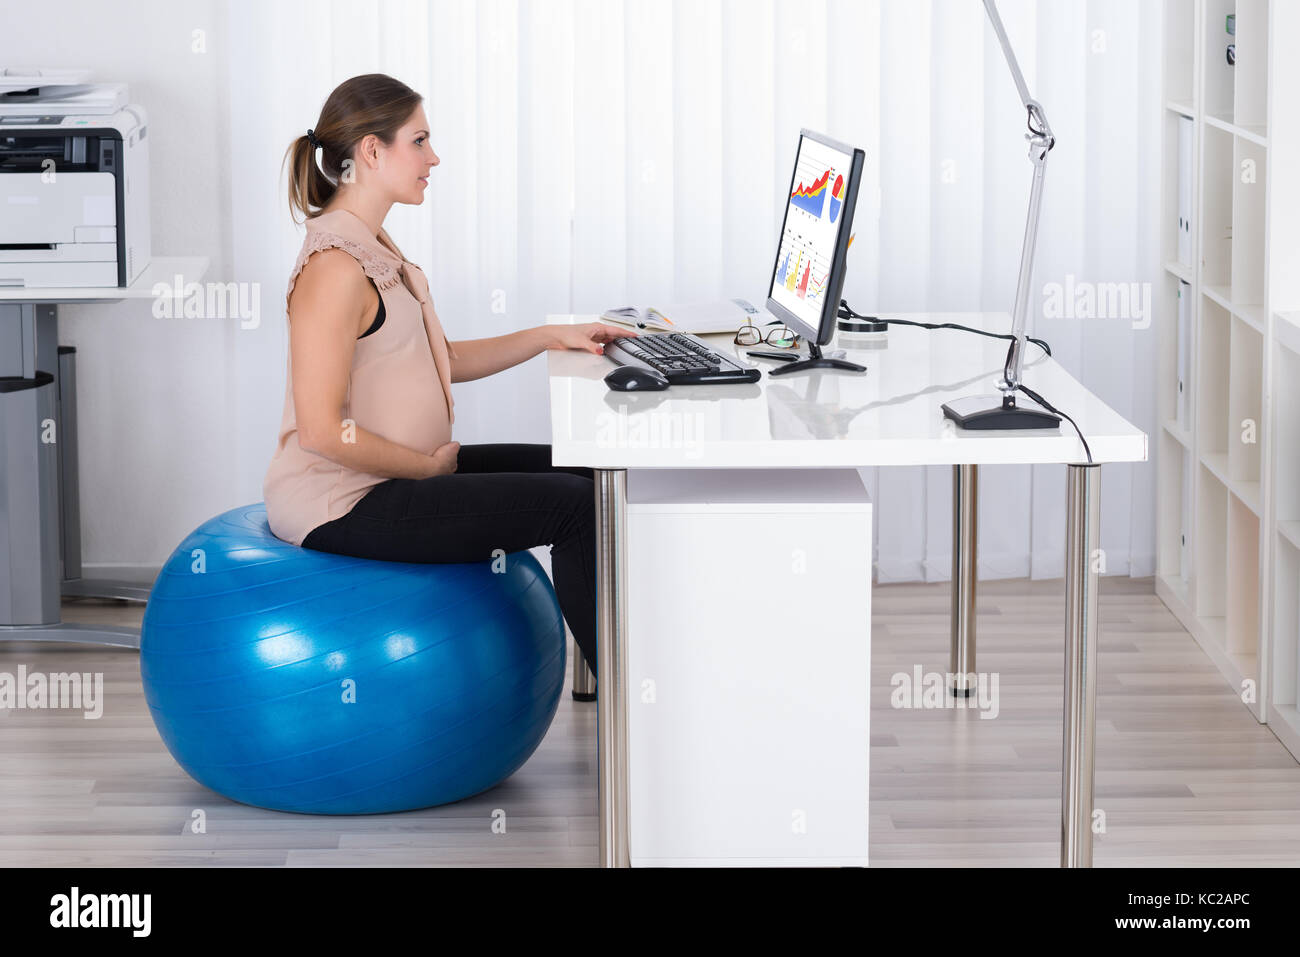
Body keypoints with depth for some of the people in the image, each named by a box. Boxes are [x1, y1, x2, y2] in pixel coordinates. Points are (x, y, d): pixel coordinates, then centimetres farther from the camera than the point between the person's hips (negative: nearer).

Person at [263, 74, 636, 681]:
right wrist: (429, 466, -15)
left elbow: (440, 361, 20)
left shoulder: (373, 247, 11)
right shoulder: (336, 265, -21)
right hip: (338, 506, -11)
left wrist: (551, 336, 14)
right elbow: (322, 430, -25)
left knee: (578, 473, 12)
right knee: (575, 506, -14)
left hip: (392, 474, 11)